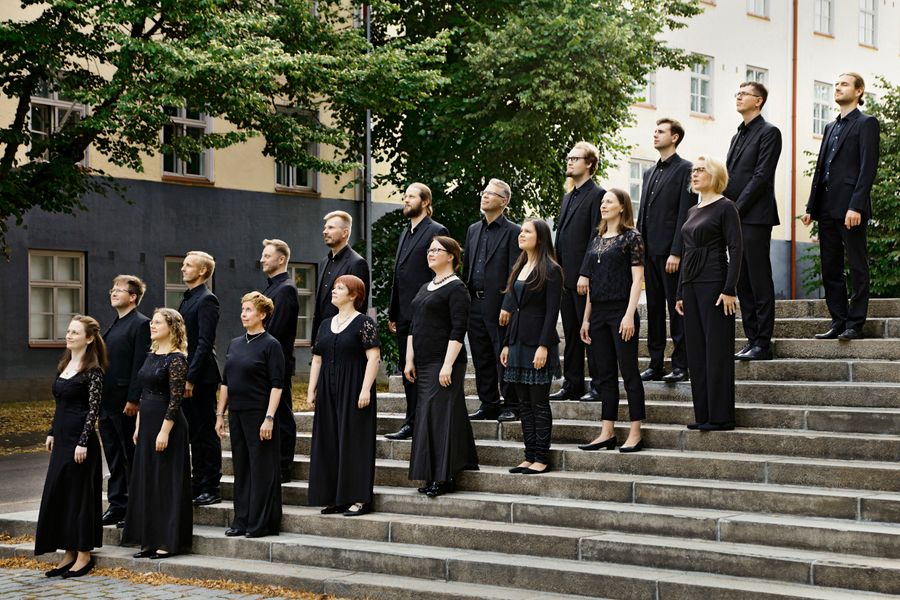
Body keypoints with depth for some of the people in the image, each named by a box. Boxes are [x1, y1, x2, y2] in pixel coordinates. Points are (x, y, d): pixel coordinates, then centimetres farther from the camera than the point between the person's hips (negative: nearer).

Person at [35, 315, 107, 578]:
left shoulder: (92, 370, -11)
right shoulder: (64, 366, 13)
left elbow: (93, 408, -15)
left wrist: (83, 442, -19)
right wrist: (52, 433, 16)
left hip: (80, 438, -9)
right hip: (62, 438, 9)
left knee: (79, 495, -2)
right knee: (58, 493, 9)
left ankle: (84, 555, 7)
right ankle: (69, 554, 17)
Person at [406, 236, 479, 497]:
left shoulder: (456, 288, -8)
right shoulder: (425, 288, 17)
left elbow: (458, 330, -15)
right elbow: (413, 327, 18)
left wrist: (448, 365, -21)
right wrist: (409, 360, 10)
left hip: (444, 363, -8)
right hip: (424, 364, 8)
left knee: (437, 415, -10)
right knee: (427, 415, 9)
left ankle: (441, 478, -6)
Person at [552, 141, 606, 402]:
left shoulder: (597, 195, -7)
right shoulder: (568, 198, 20)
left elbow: (597, 237, -14)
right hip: (566, 278, 8)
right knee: (571, 334, 11)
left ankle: (598, 386, 2)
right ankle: (572, 385, 16)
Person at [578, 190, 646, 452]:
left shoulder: (631, 237, -5)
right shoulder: (597, 240, 14)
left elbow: (637, 278, -10)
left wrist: (630, 315, -18)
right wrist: (586, 319, 13)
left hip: (621, 311, -7)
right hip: (599, 312, 7)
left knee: (629, 372, -3)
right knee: (605, 374, 8)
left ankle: (635, 434, 0)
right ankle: (607, 433, 12)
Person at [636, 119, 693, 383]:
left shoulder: (685, 170, -5)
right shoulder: (650, 173, 19)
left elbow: (685, 214, -12)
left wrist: (676, 252, -18)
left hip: (670, 252, -8)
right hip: (649, 251, 8)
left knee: (676, 309, -4)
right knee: (654, 309, 10)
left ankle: (681, 365, -1)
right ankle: (655, 365, 14)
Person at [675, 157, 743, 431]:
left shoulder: (725, 207, -6)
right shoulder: (692, 211, 17)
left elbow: (736, 249, -12)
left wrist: (729, 290, -19)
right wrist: (680, 293, 17)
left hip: (714, 283, -8)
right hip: (691, 285, 8)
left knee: (717, 351, -6)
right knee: (696, 351, 8)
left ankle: (721, 416, -3)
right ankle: (703, 415, 12)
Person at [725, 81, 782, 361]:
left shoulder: (769, 132, -4)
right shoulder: (738, 136, 22)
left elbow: (761, 176, -12)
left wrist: (737, 209, -14)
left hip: (754, 216, -8)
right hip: (734, 219, 9)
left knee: (759, 282, -7)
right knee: (742, 283, 9)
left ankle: (763, 344, -5)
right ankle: (751, 339, 13)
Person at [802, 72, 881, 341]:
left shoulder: (866, 123, -2)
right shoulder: (830, 127, 21)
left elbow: (868, 167, -11)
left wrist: (856, 206, -20)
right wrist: (811, 206, 11)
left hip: (850, 208, -8)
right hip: (827, 208, 8)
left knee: (857, 267, -2)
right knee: (830, 268, 8)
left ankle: (855, 325, -1)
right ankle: (838, 322, 14)